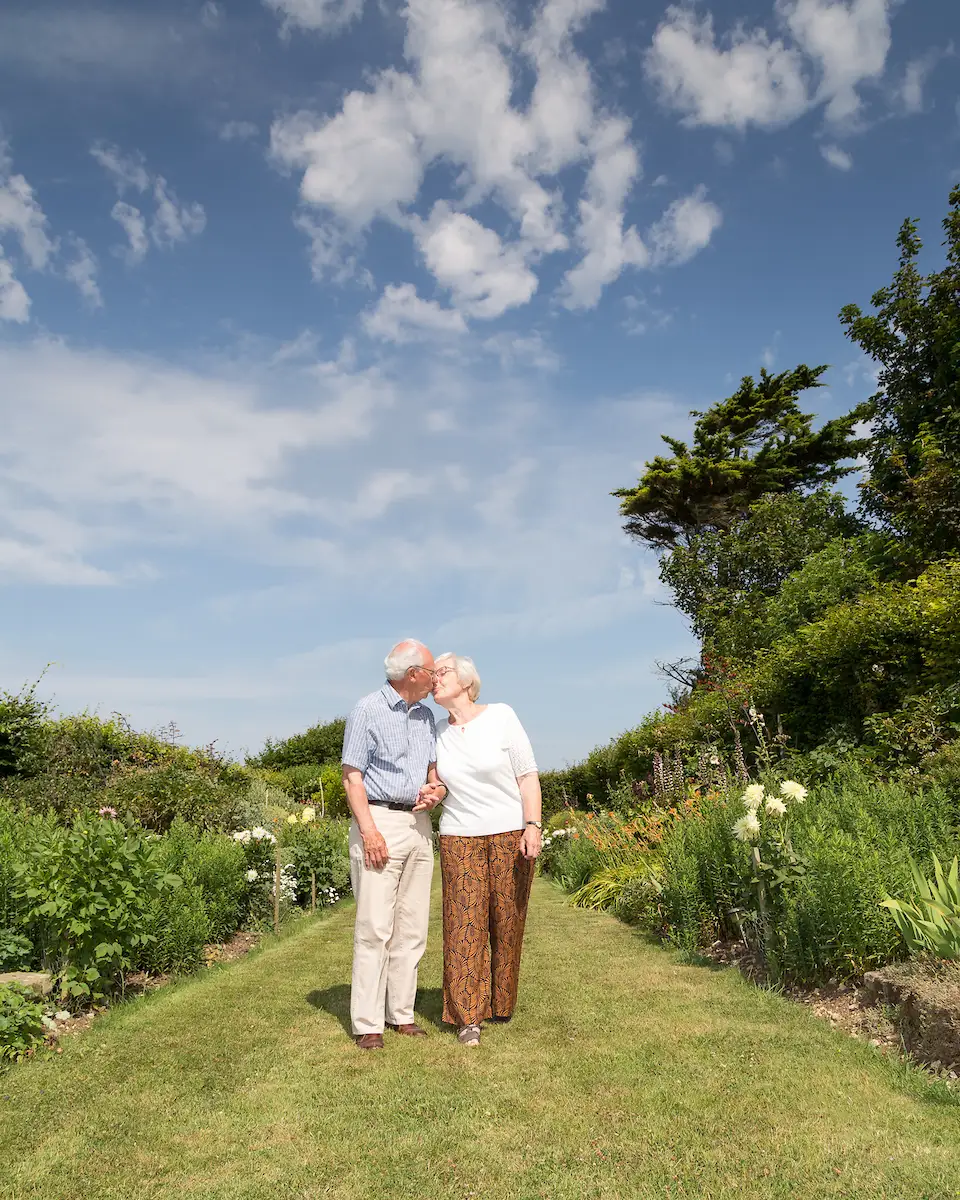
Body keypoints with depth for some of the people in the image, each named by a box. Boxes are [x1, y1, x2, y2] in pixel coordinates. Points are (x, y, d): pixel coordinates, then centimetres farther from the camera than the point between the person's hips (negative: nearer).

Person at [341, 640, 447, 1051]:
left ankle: (401, 1013, 18)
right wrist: (369, 831, -17)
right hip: (379, 820, -7)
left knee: (412, 928, 9)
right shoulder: (368, 711, -6)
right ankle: (367, 1023, 3)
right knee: (374, 928, -5)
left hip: (418, 824, 7)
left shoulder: (426, 716, 15)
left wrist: (435, 791, -1)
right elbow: (352, 776, -9)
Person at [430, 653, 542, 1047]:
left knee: (507, 922, 6)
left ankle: (501, 1005, 26)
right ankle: (468, 1017, 8)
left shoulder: (501, 716, -6)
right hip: (460, 838, 2)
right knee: (464, 924, -3)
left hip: (510, 836, -2)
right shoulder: (438, 733, 5)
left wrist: (533, 826, -15)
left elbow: (528, 775, -6)